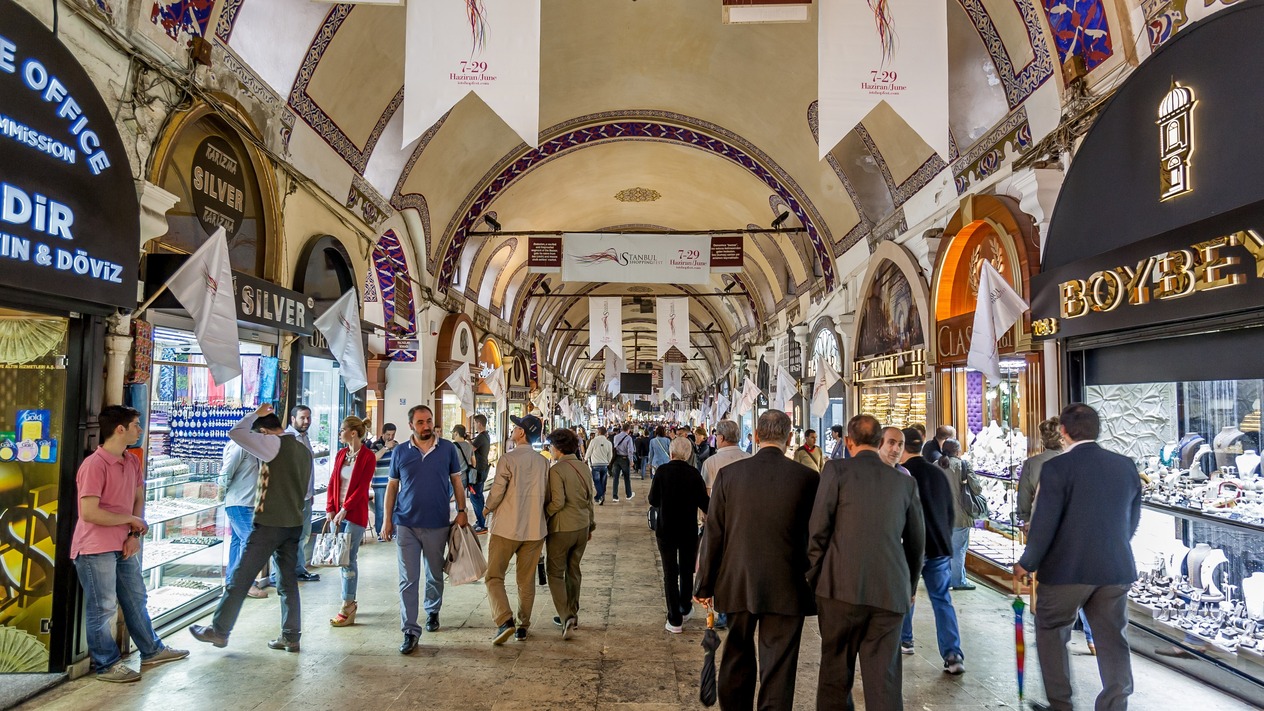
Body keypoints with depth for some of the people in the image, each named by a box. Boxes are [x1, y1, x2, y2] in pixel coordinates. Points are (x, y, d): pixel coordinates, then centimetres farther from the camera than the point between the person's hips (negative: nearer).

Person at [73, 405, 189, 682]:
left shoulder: (132, 461, 6)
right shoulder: (94, 465, -19)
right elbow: (89, 513, -23)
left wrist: (135, 534, -2)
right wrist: (131, 520, -13)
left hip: (124, 546, 8)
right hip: (96, 548, -8)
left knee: (136, 600, 18)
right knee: (103, 608, 4)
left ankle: (151, 651, 32)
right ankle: (107, 665, 19)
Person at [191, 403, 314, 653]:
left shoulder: (274, 444, -11)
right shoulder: (304, 450, 12)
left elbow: (234, 433, -13)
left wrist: (255, 414, 1)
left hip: (269, 524, -7)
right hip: (294, 523, 7)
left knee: (240, 578, 5)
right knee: (289, 581, 11)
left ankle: (219, 631, 16)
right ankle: (291, 637, 13)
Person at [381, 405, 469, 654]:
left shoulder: (447, 449, 0)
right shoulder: (400, 452, 1)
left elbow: (456, 481, 6)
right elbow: (392, 486, 8)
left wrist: (461, 511, -1)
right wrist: (388, 519, 4)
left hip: (438, 524, 0)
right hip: (406, 524, 0)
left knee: (435, 576, 16)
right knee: (408, 580, -1)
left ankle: (433, 612, 39)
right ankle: (410, 631, 5)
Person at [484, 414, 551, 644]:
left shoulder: (508, 459, -13)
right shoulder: (543, 462, 2)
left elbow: (497, 493, -14)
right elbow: (547, 497, 8)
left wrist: (487, 509, 7)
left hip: (506, 528, -4)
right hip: (534, 529, 5)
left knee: (494, 577, 5)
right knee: (527, 580, 14)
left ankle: (505, 621, -10)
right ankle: (523, 627, 20)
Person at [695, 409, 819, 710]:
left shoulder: (729, 474, -5)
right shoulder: (808, 478, -8)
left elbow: (712, 535, -2)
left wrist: (705, 585, 7)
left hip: (738, 584, 2)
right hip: (786, 589, -1)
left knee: (737, 657, 20)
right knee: (778, 667, 7)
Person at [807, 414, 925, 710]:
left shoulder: (837, 469, -1)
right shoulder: (905, 481, 10)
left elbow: (818, 529, -4)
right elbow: (916, 541, 16)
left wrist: (814, 577, 6)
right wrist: (909, 586, 28)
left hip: (841, 586, -3)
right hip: (891, 591, 3)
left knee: (835, 673, 10)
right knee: (884, 677, 8)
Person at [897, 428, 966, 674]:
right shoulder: (938, 473, 6)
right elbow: (950, 512, 13)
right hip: (939, 546, 4)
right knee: (942, 600, 8)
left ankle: (904, 640, 28)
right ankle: (953, 655, 2)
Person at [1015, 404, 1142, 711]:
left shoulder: (1057, 467, -15)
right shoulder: (1126, 466, 3)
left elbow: (1044, 523, -14)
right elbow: (1133, 521, 12)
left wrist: (1027, 564, -1)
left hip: (1067, 569, -5)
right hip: (1116, 569, 5)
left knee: (1050, 631, 13)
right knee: (1112, 640, 13)